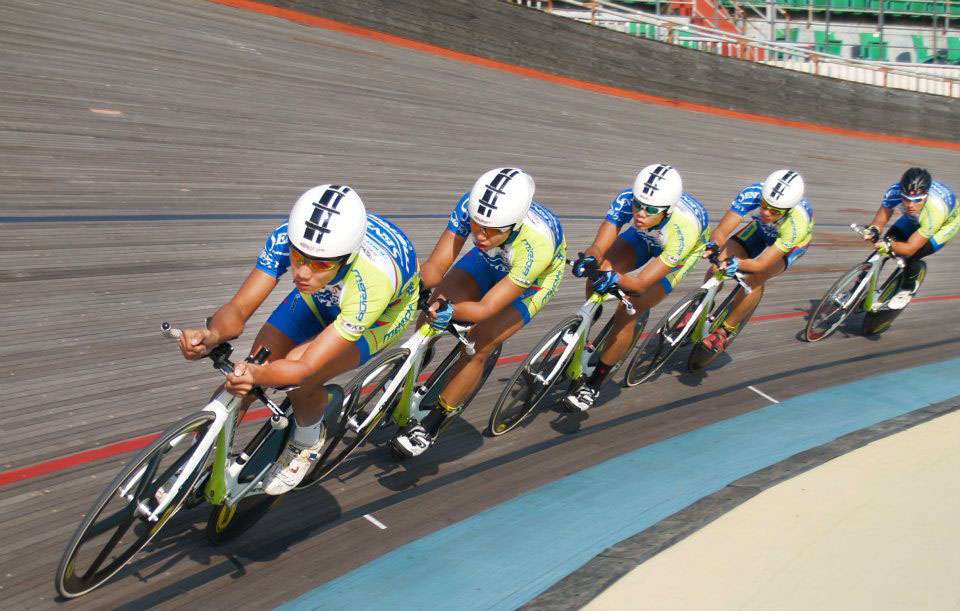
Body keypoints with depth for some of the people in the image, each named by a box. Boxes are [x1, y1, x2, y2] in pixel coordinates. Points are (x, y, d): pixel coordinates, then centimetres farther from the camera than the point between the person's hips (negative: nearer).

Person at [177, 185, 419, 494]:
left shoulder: (372, 281, -44)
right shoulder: (286, 238, -34)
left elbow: (306, 368, -43)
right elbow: (239, 308, -31)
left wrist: (255, 375, -63)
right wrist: (212, 335, -54)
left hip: (386, 308, -4)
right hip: (325, 294, 4)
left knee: (299, 374, -27)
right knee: (256, 369, -10)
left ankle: (308, 442, 4)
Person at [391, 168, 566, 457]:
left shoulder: (536, 244, -43)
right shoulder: (471, 205, -35)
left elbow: (487, 308, -39)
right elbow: (435, 265, -32)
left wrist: (450, 310, -58)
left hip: (532, 278, -4)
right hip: (490, 261, 4)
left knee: (477, 349, -16)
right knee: (431, 315, -16)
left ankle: (432, 425, 4)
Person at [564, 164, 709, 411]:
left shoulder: (684, 229, -42)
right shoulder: (626, 200, -35)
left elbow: (642, 283, -40)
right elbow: (598, 247, -32)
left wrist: (617, 279, -61)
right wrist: (589, 259, -55)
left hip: (683, 250, -4)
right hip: (645, 237, 4)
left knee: (626, 314, -17)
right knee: (599, 270, -26)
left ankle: (593, 385, -2)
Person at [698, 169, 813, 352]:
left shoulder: (796, 224, -43)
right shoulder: (752, 194, -38)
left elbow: (762, 264, -40)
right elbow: (721, 231, -34)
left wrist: (737, 263, -60)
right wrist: (714, 246, -57)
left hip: (791, 244, -3)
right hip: (761, 230, 3)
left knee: (755, 278, -30)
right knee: (716, 268, -17)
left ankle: (726, 331, -12)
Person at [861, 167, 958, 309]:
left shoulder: (936, 209, -44)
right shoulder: (895, 191, -35)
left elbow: (910, 248, -39)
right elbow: (881, 218, -23)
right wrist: (873, 230, -46)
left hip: (947, 222, -4)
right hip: (915, 218, 4)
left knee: (912, 256, -21)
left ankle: (908, 289, 9)